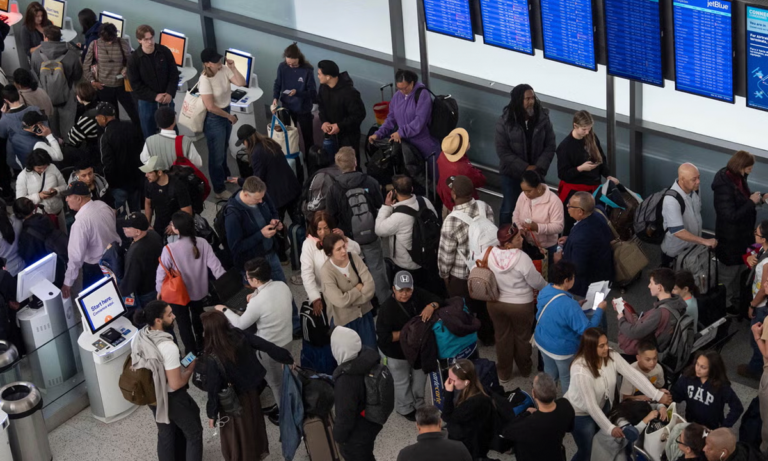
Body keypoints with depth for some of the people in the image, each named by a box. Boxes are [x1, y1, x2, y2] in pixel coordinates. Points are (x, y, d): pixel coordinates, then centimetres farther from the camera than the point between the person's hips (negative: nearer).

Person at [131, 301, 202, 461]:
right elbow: (176, 384, -29)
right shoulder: (168, 347, -34)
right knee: (194, 433, 15)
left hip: (153, 395, 7)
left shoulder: (139, 338, -10)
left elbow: (134, 365, 7)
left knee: (165, 433, 26)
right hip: (172, 398, -7)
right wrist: (190, 369, -11)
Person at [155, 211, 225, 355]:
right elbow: (214, 265, -16)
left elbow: (162, 272, -17)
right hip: (199, 291, 4)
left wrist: (159, 291, 1)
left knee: (184, 324, 19)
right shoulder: (202, 243, -19)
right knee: (198, 320, 29)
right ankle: (201, 348, 49)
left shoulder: (169, 249, -29)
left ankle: (192, 353, 30)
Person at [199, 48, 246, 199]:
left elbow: (241, 83, -11)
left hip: (226, 113, 7)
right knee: (216, 154, 8)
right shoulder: (205, 80, -28)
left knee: (223, 149, 29)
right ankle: (219, 190, 23)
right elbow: (210, 107, -25)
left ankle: (224, 175, 52)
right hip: (213, 119, -7)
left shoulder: (224, 70, -9)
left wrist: (233, 67, -21)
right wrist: (229, 116, -15)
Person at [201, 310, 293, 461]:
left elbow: (214, 389, -23)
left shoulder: (214, 359, -34)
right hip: (252, 392, 6)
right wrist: (286, 359, 3)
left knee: (236, 437, 18)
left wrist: (212, 414, -7)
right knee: (254, 426, 31)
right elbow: (266, 345, -12)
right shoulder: (239, 335, -21)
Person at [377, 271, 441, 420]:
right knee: (402, 382, 17)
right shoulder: (387, 309, -32)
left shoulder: (417, 294, -17)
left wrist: (431, 306, -34)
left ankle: (418, 404, 50)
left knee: (420, 377, 25)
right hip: (396, 352, -6)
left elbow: (437, 300, -10)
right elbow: (384, 337, -32)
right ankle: (405, 408, 44)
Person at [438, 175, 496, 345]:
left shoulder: (452, 221, -32)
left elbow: (446, 253, -21)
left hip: (461, 275, -5)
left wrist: (444, 273, -2)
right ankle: (488, 336, 48)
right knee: (485, 304, 28)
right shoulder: (486, 207, -16)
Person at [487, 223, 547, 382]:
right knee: (522, 336, 20)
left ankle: (504, 374, 33)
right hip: (520, 305, -3)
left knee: (502, 337, 20)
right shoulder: (522, 258, -29)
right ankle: (525, 369, 41)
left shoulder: (490, 254, -14)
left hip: (495, 303, 4)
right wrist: (547, 287, 5)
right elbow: (536, 281, -18)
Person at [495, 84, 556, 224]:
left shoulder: (543, 118, -8)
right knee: (509, 209, 13)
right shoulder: (505, 121, -13)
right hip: (512, 173, -1)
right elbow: (502, 151, -14)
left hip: (536, 174, 1)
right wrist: (525, 168, -19)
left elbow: (550, 146, -5)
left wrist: (539, 167, -17)